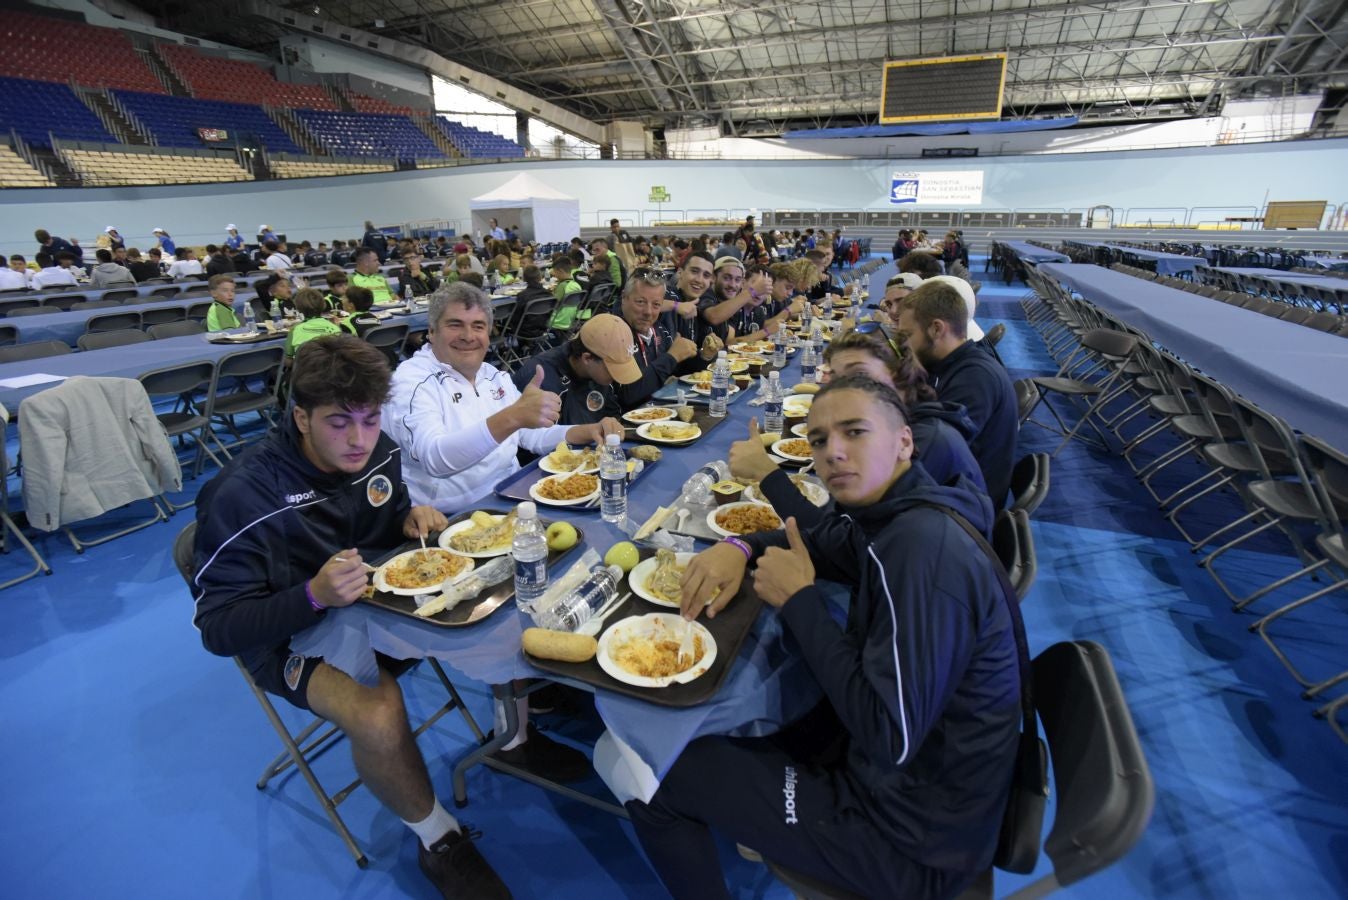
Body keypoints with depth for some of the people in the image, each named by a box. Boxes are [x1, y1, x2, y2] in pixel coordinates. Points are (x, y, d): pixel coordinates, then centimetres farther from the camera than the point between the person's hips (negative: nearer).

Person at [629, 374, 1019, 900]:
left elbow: (891, 738, -33)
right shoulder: (892, 516, -2)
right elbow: (814, 541, 16)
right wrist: (740, 547, -6)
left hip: (911, 837, -8)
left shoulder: (922, 551, -31)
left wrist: (799, 600, -23)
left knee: (655, 778, -3)